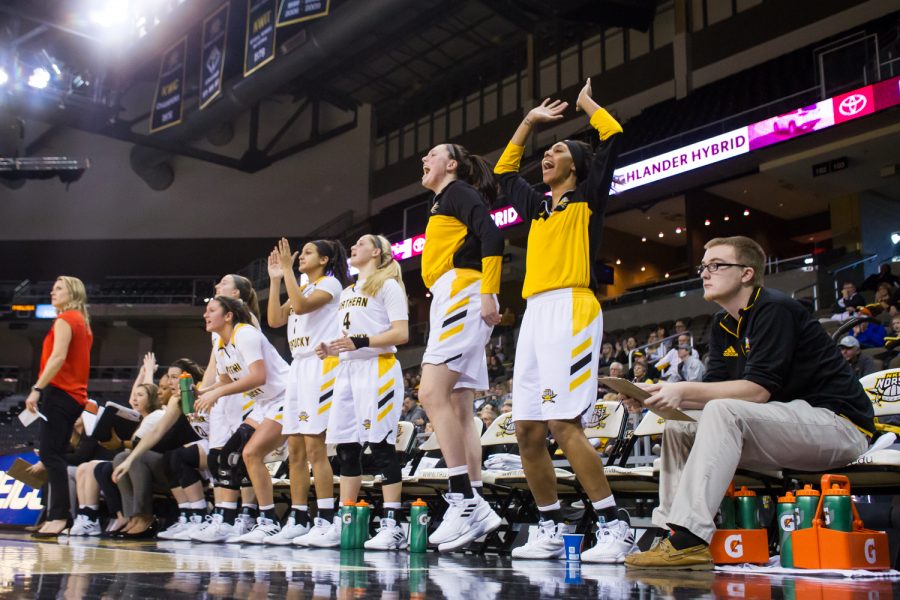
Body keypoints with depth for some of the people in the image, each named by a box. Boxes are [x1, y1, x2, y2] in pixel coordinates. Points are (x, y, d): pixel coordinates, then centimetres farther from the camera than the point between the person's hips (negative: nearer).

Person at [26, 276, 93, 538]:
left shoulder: (64, 320, -8)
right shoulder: (83, 322, 20)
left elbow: (58, 357, -20)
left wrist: (36, 389, -22)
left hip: (59, 392, -10)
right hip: (75, 395, 10)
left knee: (50, 454, -13)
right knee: (56, 455, 11)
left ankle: (58, 516, -17)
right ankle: (62, 512, 11)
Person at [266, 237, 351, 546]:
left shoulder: (331, 283, 1)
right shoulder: (301, 289, 24)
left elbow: (301, 306, -17)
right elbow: (275, 319, 12)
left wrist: (288, 269, -11)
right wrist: (275, 279, 10)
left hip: (320, 366, -8)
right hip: (298, 366, 8)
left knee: (314, 446, -13)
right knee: (295, 450, 5)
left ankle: (325, 520, -11)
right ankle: (298, 519, 8)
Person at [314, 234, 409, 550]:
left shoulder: (387, 285, 2)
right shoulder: (346, 293, 25)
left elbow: (401, 334, -9)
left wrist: (361, 342, -20)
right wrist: (330, 350, 7)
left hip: (378, 368, -8)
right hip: (347, 370, 8)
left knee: (381, 445, -11)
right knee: (346, 447, 5)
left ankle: (391, 525, -10)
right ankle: (343, 525, 8)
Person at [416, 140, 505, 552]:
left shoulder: (459, 192, 1)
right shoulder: (441, 204, 28)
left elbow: (491, 237, -13)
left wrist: (488, 293, -21)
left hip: (461, 294, -10)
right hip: (448, 301, 10)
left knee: (432, 394, -20)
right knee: (458, 408, 3)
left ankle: (463, 500, -21)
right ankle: (475, 506, 3)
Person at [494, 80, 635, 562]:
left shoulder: (588, 199, 8)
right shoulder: (538, 207, 25)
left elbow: (613, 138, -1)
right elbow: (503, 171, 39)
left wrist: (587, 103, 16)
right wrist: (530, 120, 38)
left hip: (571, 310, -7)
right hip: (534, 314, 7)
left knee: (563, 423, -18)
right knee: (527, 431, 2)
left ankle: (615, 529, -12)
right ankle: (551, 530, 11)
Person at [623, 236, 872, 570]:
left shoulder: (773, 310, -14)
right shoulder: (723, 324, 12)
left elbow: (759, 390, -23)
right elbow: (714, 389, 4)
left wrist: (684, 390, -26)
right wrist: (661, 394, -12)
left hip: (837, 421, -9)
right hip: (790, 423, 9)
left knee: (724, 412, -31)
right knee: (678, 428, 3)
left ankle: (690, 540, -33)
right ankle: (669, 529, -6)